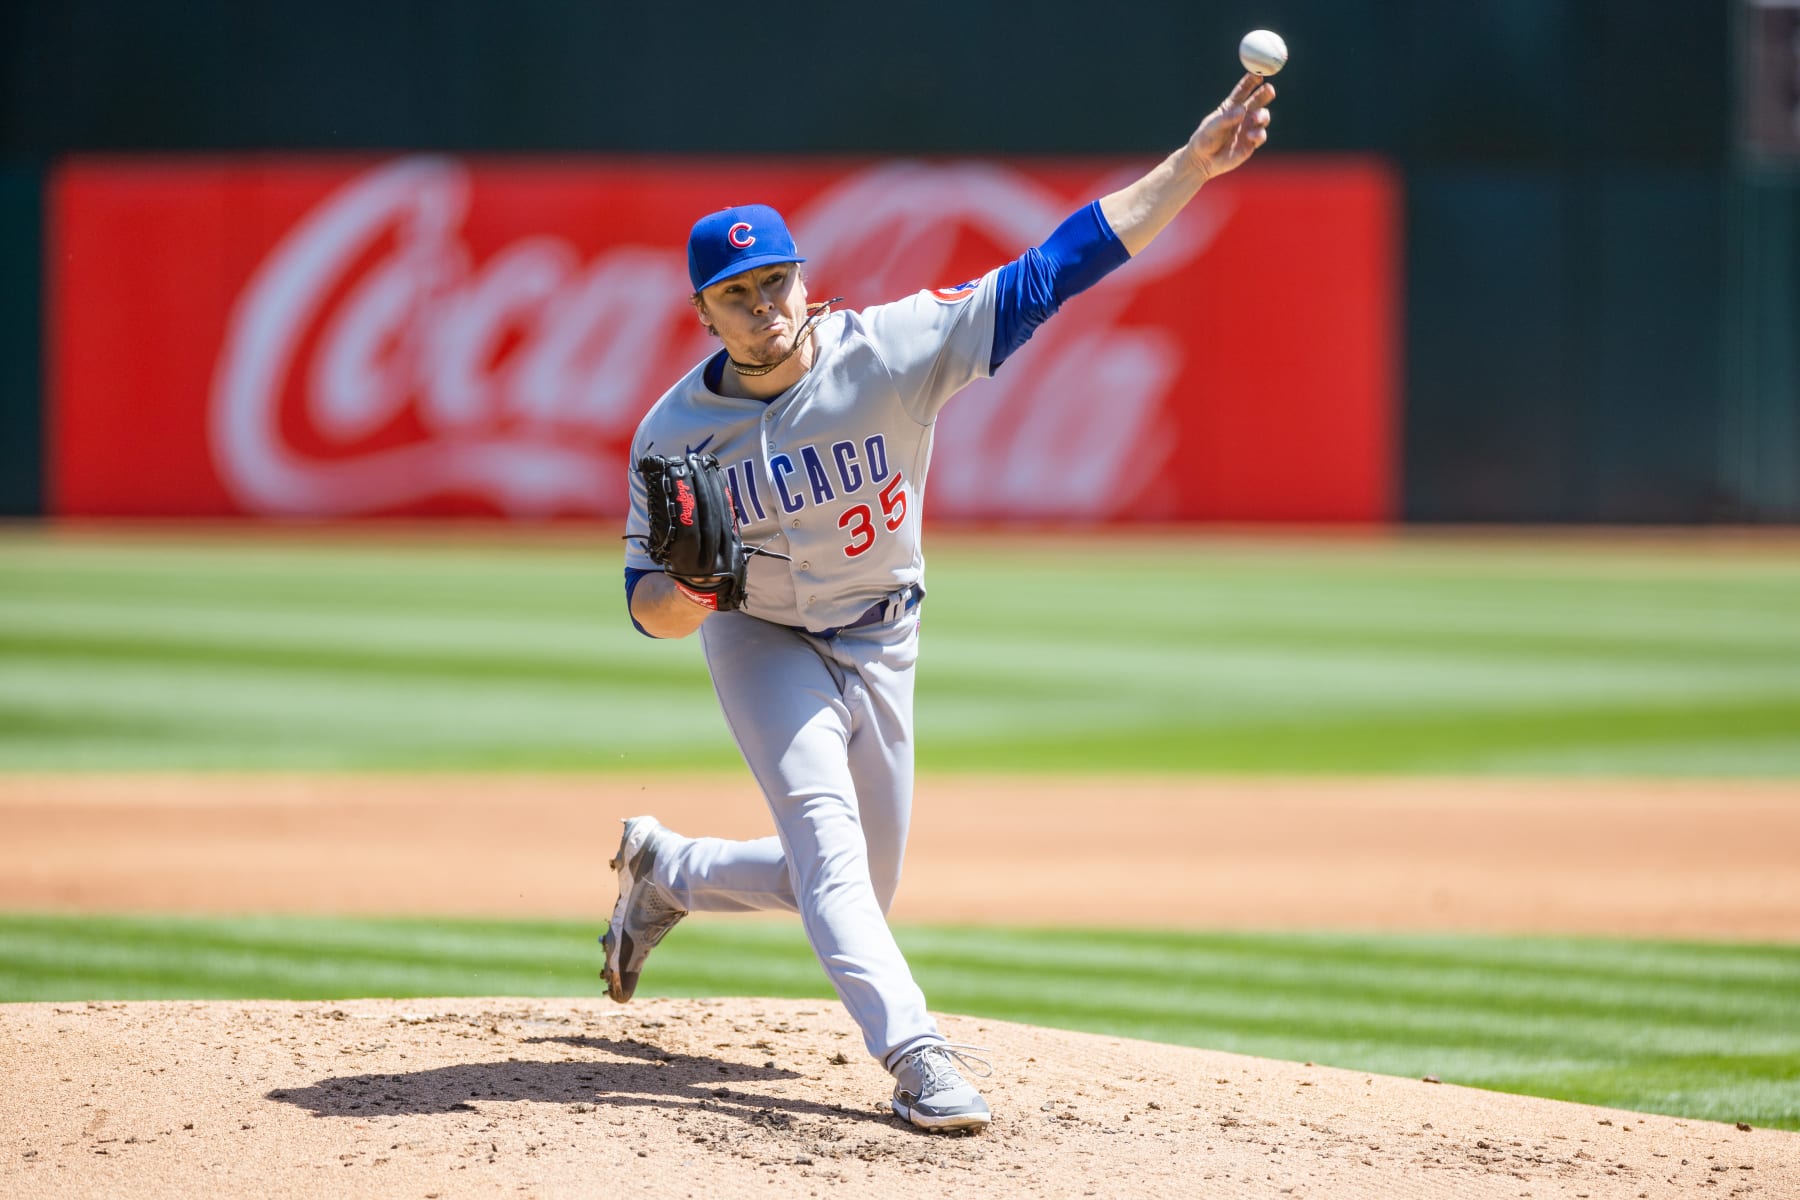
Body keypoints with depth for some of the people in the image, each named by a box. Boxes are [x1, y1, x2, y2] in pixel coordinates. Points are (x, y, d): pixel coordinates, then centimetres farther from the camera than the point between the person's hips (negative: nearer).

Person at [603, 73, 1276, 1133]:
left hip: (880, 642, 2)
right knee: (823, 828, -25)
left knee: (850, 888, 12)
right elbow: (650, 607, -13)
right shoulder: (675, 435, -20)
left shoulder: (892, 350, -24)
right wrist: (681, 595, -39)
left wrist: (1193, 167, -41)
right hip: (761, 639, -2)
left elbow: (1052, 272, -31)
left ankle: (665, 870, 37)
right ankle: (916, 1054, -31)